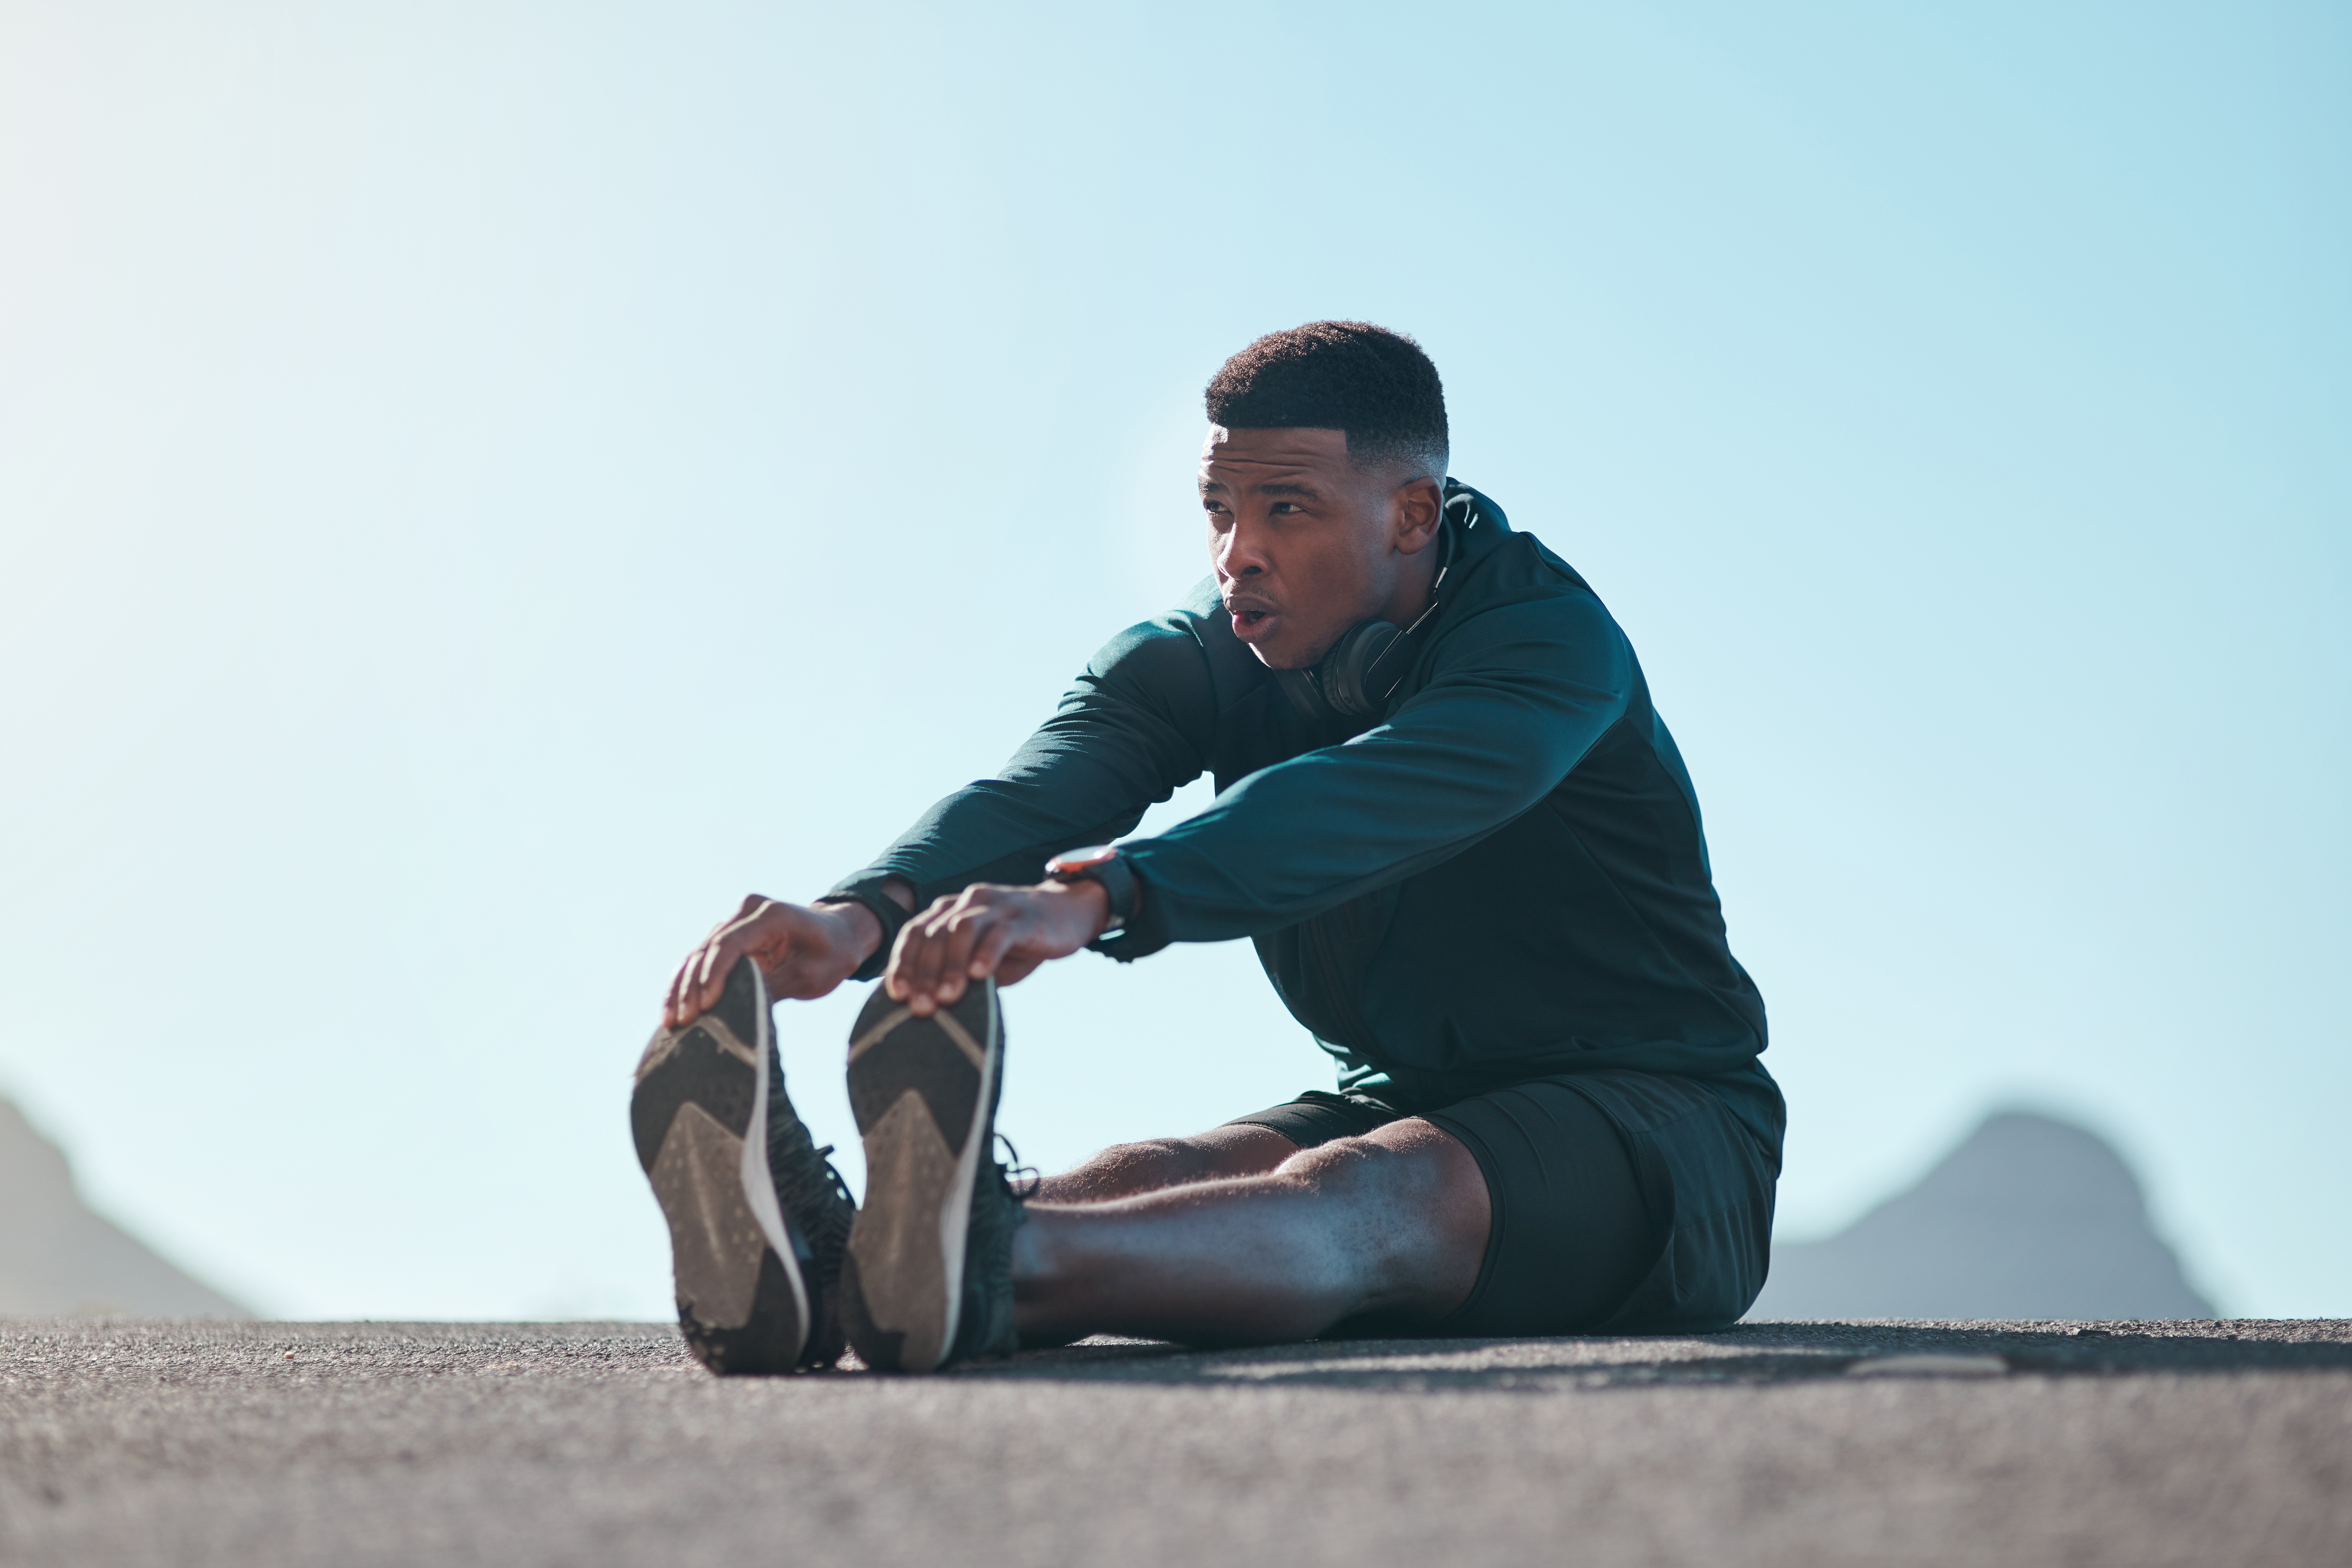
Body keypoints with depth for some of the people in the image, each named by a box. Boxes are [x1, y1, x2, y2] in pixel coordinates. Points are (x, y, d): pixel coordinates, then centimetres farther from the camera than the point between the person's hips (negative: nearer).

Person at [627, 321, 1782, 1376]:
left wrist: (1095, 899, -57)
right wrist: (864, 914, -45)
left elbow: (1351, 811, -40)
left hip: (1661, 1126, -5)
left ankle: (990, 1273, -69)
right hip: (1405, 1105, 6)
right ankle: (823, 1262, -59)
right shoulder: (1198, 659, -2)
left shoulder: (1551, 638, -20)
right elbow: (1035, 791, -23)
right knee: (1147, 1178, -27)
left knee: (1371, 1196, -38)